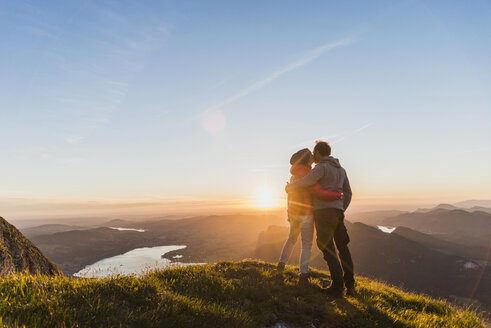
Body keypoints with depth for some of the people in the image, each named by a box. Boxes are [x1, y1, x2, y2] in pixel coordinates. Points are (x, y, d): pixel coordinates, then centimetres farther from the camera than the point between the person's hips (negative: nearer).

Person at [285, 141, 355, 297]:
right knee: (343, 248, 12)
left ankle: (338, 286, -6)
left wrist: (290, 187, -8)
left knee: (328, 249, -4)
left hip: (323, 212, -7)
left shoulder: (322, 167, -7)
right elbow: (348, 193, 21)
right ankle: (350, 285, 11)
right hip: (337, 212, 7)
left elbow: (307, 181, -26)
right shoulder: (341, 169, 19)